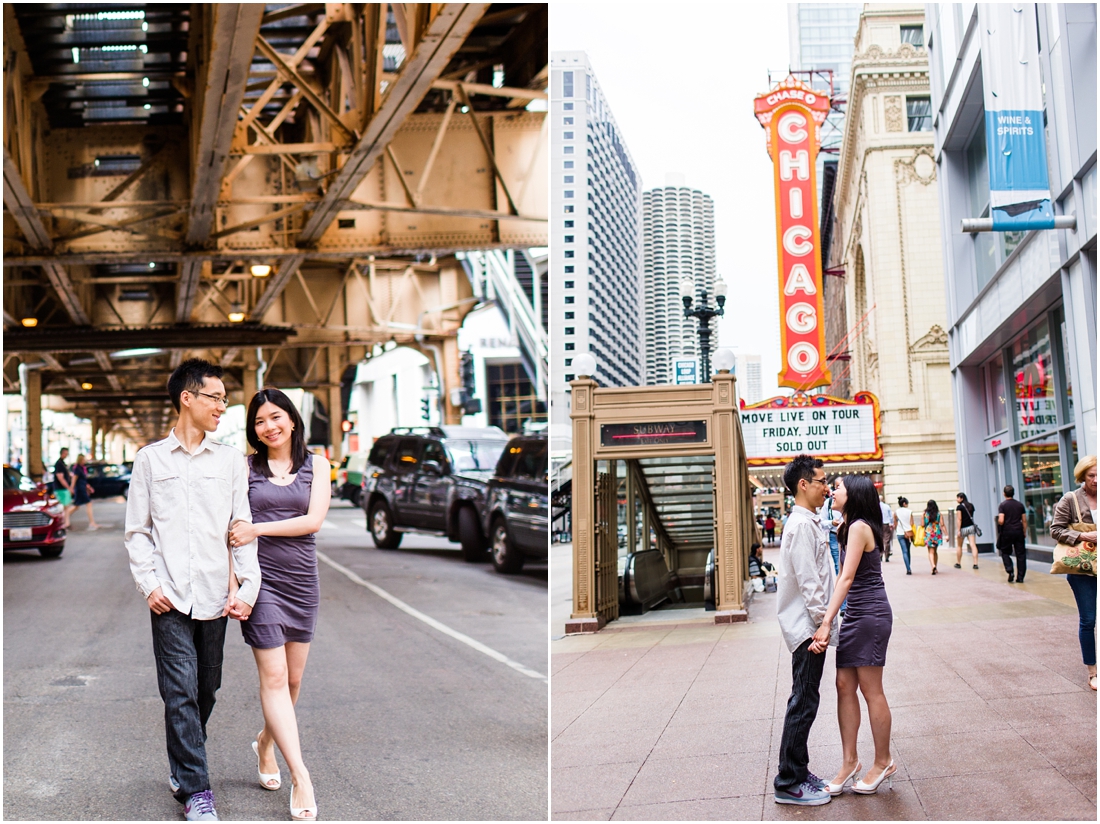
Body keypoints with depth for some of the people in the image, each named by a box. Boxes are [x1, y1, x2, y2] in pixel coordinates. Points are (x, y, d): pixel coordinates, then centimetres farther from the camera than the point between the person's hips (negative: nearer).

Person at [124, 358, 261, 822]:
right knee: (181, 692, -7)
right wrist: (149, 584, -5)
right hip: (170, 596, -2)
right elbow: (137, 530, 7)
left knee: (206, 690, 10)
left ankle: (182, 766, 32)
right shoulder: (151, 458, 6)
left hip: (214, 596, 2)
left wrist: (247, 586, -3)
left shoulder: (231, 461, 9)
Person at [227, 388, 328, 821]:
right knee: (274, 677, -8)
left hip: (301, 581, 3)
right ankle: (300, 776, -9)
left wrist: (258, 529, -13)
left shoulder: (316, 465, 7)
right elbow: (234, 527, -1)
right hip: (261, 579, -2)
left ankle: (265, 743, 35)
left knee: (293, 679, 9)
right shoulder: (246, 467, 3)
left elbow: (314, 520, -5)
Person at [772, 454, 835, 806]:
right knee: (804, 702, -6)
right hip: (805, 625, -10)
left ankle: (798, 773, 23)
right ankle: (789, 783, 0)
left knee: (805, 701, 15)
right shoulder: (801, 524, -16)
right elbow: (807, 581, -21)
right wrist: (822, 623, -19)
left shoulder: (809, 523, 16)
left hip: (809, 626, 10)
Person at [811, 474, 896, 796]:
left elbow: (847, 578, -22)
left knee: (871, 689, 1)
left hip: (871, 613, -9)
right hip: (855, 615, 9)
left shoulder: (859, 527, -16)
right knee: (845, 684, 7)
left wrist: (827, 622, -26)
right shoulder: (849, 527, 13)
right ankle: (850, 762, 13)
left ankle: (883, 763, 14)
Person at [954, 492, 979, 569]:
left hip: (963, 528, -5)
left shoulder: (959, 507, -11)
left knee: (959, 546, 12)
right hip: (971, 527, 5)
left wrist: (958, 530, -19)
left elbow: (959, 519, -17)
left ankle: (958, 563, 20)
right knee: (973, 545, -4)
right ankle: (975, 563, -12)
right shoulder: (971, 505, 8)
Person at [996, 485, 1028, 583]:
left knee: (1005, 552, 12)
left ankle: (1010, 571, -8)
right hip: (1018, 531, 3)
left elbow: (1001, 521, -15)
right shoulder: (1020, 504, 6)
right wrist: (1024, 532, 14)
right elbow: (1024, 521, 6)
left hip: (1007, 532, -3)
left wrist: (998, 523, 6)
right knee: (1020, 554, 6)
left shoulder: (1002, 505, -6)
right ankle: (1020, 577, 5)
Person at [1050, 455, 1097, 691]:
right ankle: (1092, 672, 15)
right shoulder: (1070, 500, -3)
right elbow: (1056, 529, -4)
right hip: (1082, 568, -3)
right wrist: (1083, 536, -16)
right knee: (1088, 620, 4)